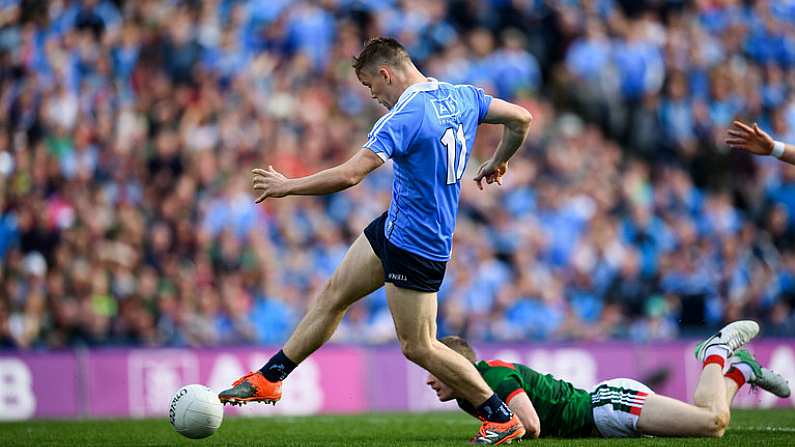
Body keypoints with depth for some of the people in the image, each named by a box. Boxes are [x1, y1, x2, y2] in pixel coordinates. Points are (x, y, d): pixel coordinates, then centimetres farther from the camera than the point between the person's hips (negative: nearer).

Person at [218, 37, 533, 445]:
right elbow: (520, 118, 11)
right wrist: (497, 162, 29)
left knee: (417, 346, -1)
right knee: (334, 293, 15)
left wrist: (287, 186, -18)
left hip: (415, 245, -10)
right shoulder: (462, 97, 1)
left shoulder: (405, 118, -25)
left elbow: (348, 175, -31)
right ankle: (269, 378, 24)